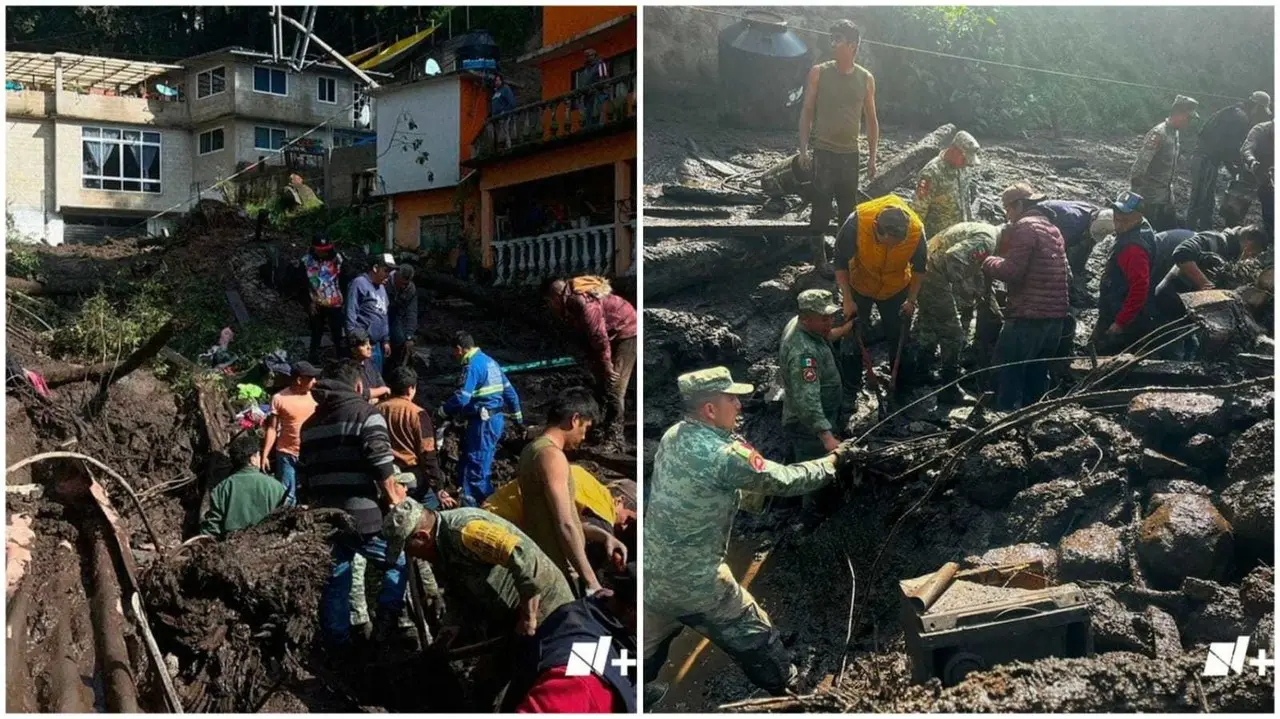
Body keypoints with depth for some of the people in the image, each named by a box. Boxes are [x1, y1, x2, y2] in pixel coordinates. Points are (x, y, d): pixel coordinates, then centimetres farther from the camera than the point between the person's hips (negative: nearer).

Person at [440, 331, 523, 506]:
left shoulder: (472, 365, -15)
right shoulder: (489, 361, 14)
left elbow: (462, 398, -22)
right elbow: (509, 390, 19)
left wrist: (443, 410, -5)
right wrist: (517, 417, 27)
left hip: (484, 422, -10)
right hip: (495, 419, 10)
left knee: (475, 466, -5)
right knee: (466, 460, 18)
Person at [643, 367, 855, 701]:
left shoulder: (673, 436, 0)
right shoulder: (723, 454, -23)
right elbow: (784, 480, -11)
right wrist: (832, 462, 4)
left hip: (652, 572, 7)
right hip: (695, 581, -7)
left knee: (650, 645, 27)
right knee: (757, 642, 15)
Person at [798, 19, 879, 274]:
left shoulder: (866, 79, 3)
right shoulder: (819, 72, -2)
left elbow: (872, 120, 10)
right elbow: (807, 111, 0)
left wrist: (872, 156, 7)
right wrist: (803, 149, -6)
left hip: (851, 154, 3)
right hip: (824, 152, -2)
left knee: (849, 208, 10)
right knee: (821, 206, -2)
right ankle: (819, 257, 7)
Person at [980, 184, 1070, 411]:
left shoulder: (1024, 226, -10)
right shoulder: (1052, 228, 20)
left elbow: (1012, 270, -18)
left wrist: (988, 262, 0)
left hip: (1029, 314, -9)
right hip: (1055, 314, 9)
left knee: (1008, 372, -3)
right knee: (1037, 372, 17)